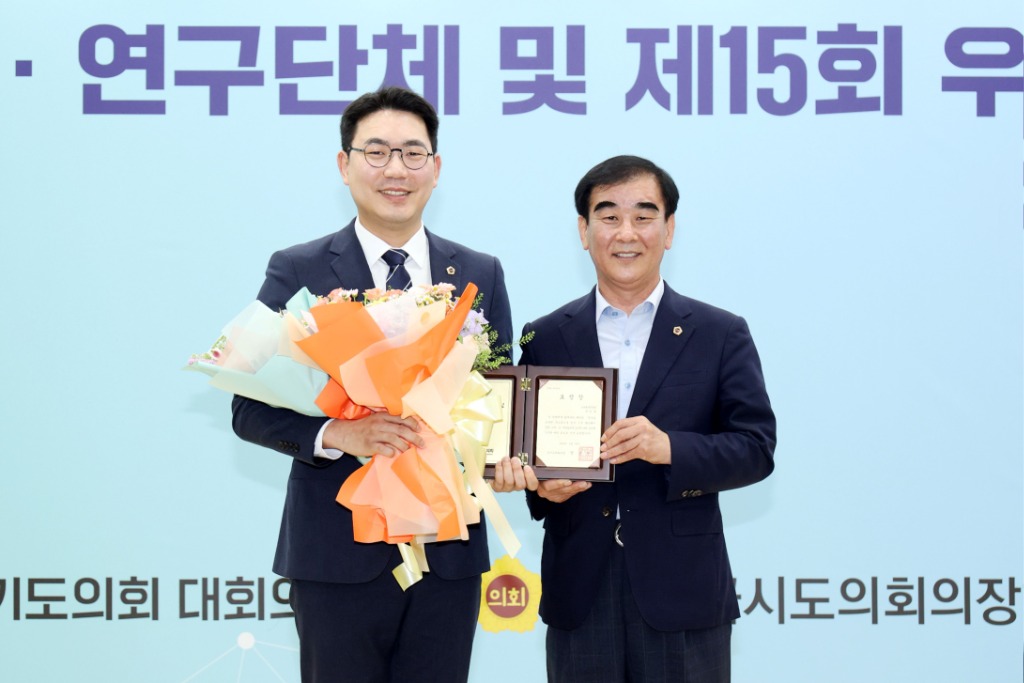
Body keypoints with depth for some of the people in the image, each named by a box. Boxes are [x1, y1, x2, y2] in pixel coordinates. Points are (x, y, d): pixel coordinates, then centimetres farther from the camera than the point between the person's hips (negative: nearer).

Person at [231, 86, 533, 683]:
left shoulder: (481, 274, 8)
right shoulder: (297, 272, -1)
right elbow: (252, 408, -4)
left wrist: (502, 455, -12)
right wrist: (337, 433, -22)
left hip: (448, 551, 3)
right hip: (338, 550, -2)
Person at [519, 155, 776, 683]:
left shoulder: (720, 336, 3)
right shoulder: (546, 338, 8)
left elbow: (756, 448, -3)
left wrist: (670, 448, -20)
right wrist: (541, 485, -13)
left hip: (683, 595, -1)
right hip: (578, 595, 1)